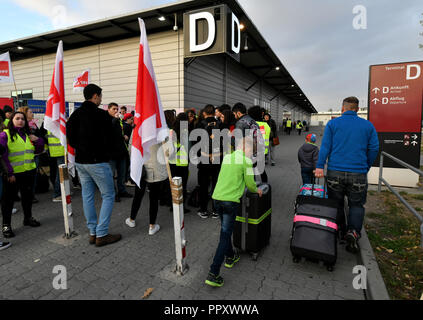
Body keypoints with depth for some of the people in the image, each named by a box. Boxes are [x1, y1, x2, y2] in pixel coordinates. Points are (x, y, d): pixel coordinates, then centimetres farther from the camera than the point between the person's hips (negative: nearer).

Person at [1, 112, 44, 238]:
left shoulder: (27, 135, 12)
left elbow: (38, 150, 18)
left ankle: (28, 218, 36)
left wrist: (38, 141, -2)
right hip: (12, 174, -6)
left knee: (28, 196, 18)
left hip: (29, 172, 6)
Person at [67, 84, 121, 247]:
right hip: (98, 162, -7)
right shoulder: (101, 114, -13)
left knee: (87, 196, 12)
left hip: (80, 161, 8)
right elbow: (109, 138, -10)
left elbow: (70, 138, 9)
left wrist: (81, 149, 15)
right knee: (108, 196, 3)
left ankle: (93, 232, 22)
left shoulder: (75, 114, 8)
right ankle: (101, 235, 4)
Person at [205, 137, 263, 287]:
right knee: (225, 236, 0)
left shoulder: (226, 157, 13)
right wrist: (256, 190, 19)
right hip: (231, 201, -7)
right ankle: (213, 274, 1)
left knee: (225, 230, 24)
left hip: (217, 198, 7)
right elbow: (250, 184, -2)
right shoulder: (246, 161, -6)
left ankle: (230, 257, 42)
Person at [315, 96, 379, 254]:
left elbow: (325, 146, -4)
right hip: (358, 174, 0)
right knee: (357, 205, 11)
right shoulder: (368, 125, 9)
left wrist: (320, 166, -7)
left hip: (335, 172, 0)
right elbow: (374, 149, 7)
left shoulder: (332, 123, 4)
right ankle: (353, 231, -7)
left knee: (336, 204, 13)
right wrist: (366, 168, 18)